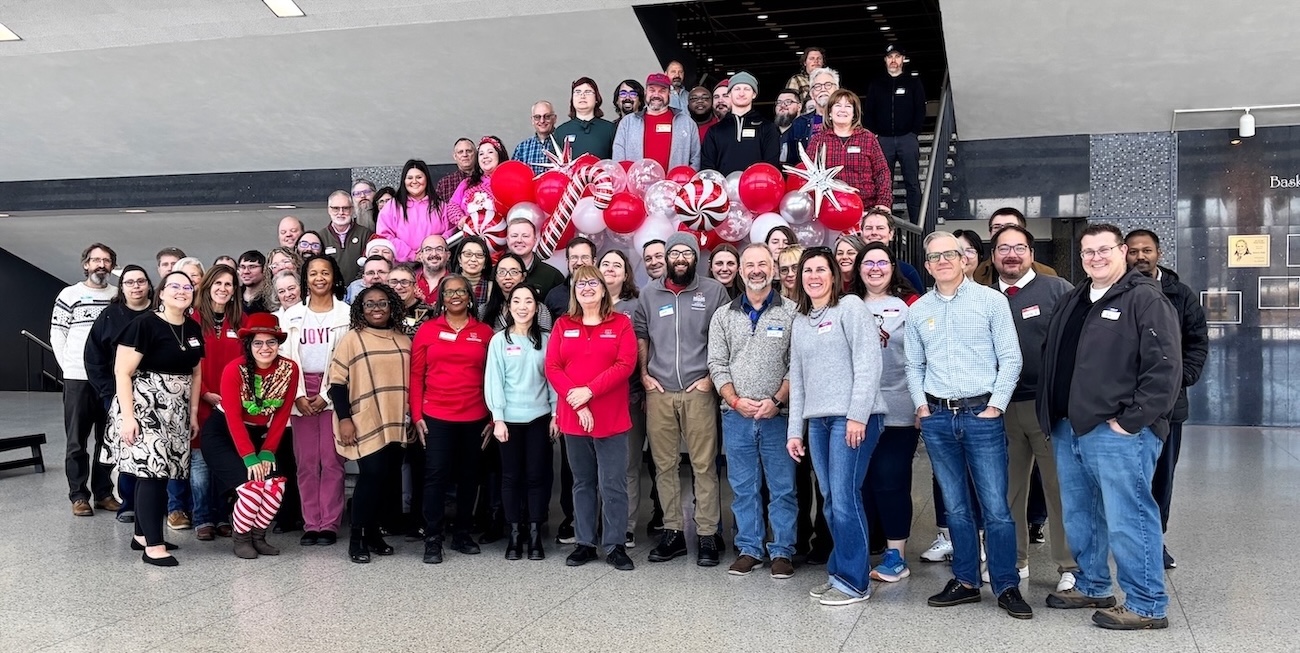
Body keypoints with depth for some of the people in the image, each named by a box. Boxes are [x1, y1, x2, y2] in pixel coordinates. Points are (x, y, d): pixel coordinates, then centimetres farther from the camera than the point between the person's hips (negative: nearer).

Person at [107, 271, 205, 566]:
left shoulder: (193, 329, 9)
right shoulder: (144, 325, -12)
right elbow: (122, 371, -13)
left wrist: (194, 413, 14)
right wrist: (127, 415, -19)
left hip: (176, 412, 7)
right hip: (144, 407, -7)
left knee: (159, 472, 9)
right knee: (151, 470, -11)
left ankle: (142, 534, 21)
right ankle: (153, 546, -9)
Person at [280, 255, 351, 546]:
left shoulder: (346, 314, 2)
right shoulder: (292, 315, 10)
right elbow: (287, 357, 5)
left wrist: (326, 395, -9)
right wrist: (298, 395, -6)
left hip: (333, 392, -2)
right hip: (300, 394, 2)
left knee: (331, 460, -3)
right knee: (305, 461, 2)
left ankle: (329, 524, 3)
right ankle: (310, 524, 8)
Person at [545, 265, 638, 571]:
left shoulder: (621, 323, 2)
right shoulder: (563, 324, 8)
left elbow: (625, 365, -9)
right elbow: (552, 367, 0)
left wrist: (589, 391, -16)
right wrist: (577, 403, -12)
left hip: (612, 417, -2)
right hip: (573, 416, 3)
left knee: (613, 483, 0)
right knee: (583, 482, 12)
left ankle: (614, 545, 9)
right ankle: (585, 542, 20)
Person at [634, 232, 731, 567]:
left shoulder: (713, 291, 4)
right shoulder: (649, 293, 11)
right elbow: (640, 334, 16)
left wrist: (711, 376, -3)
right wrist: (644, 374, 6)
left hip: (698, 391, -2)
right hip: (658, 392, 3)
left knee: (704, 464, -2)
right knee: (664, 464, 6)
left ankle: (708, 535, 5)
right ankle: (672, 532, 14)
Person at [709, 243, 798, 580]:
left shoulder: (791, 312, 1)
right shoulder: (724, 315, 9)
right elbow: (717, 365, 5)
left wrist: (777, 400, -13)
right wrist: (736, 400, -8)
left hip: (778, 415, -2)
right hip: (736, 416, 2)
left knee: (782, 487, 3)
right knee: (743, 487, 9)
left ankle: (782, 551, 13)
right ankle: (749, 549, 19)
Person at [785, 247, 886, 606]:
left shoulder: (850, 307, -2)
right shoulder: (799, 322, 19)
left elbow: (868, 363, -10)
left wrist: (857, 415, -16)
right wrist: (794, 429, 14)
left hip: (853, 417, -6)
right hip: (817, 420, 6)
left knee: (844, 498, -8)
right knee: (830, 501, 8)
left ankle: (853, 581, 2)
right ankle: (838, 572, 18)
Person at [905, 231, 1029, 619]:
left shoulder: (990, 300, -1)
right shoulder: (918, 310, 9)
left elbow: (1010, 358, -3)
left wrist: (995, 406, -8)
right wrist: (921, 405, 3)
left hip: (982, 415, -3)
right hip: (936, 419, 3)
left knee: (996, 507, -2)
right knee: (956, 508, 11)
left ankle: (1007, 587, 9)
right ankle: (965, 582, 21)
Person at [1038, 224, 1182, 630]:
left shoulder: (1146, 300, -8)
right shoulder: (1071, 302, 16)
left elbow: (1164, 368, -16)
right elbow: (1051, 362, 22)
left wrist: (1130, 421, -17)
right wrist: (1051, 415, 13)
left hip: (1118, 433, -8)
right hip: (1068, 431, 8)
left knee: (1127, 520, -3)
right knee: (1079, 517, 17)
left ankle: (1147, 606, 9)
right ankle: (1092, 588, 33)